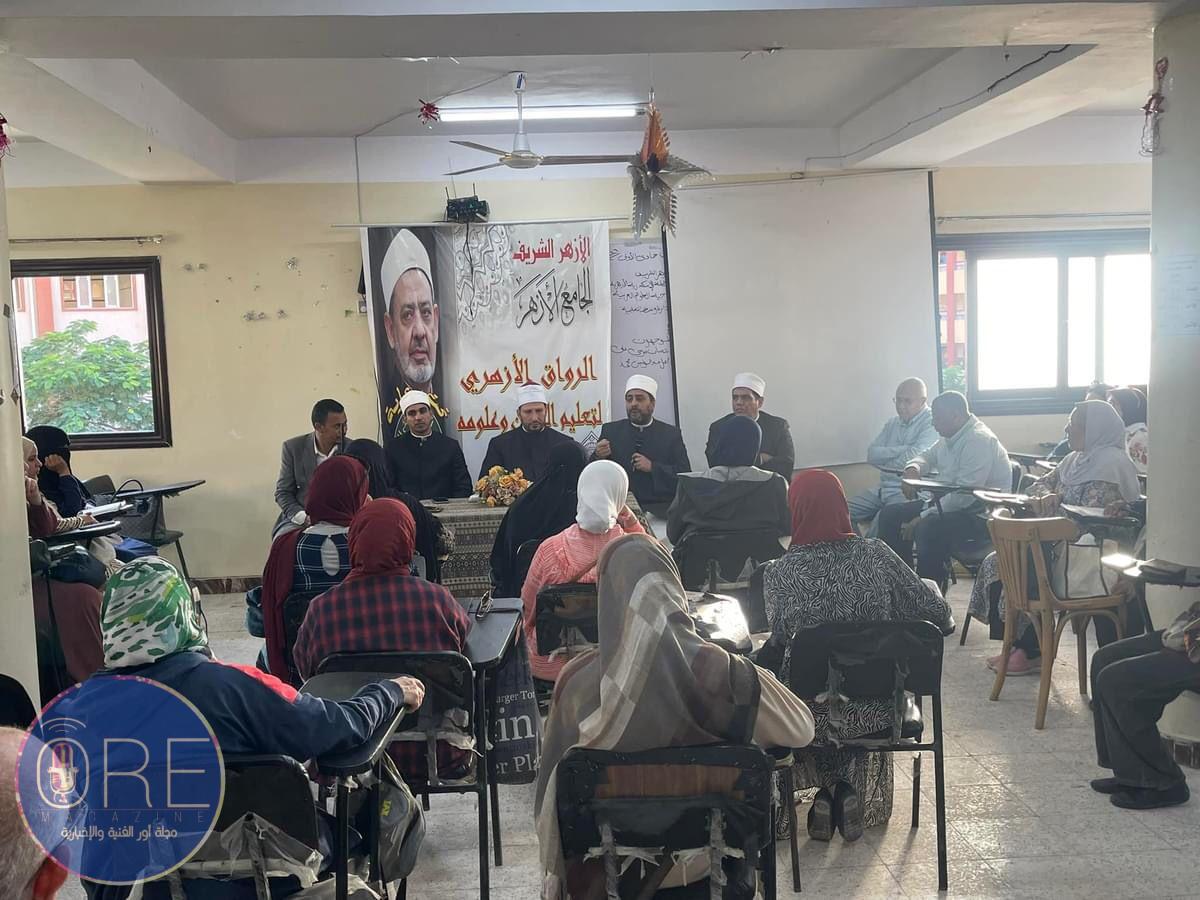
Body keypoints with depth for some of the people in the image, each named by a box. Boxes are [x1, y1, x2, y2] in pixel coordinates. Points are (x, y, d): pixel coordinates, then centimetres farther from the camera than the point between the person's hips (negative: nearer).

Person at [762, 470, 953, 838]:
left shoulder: (779, 573, -15)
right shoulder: (875, 554, -11)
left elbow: (779, 640, -7)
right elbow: (938, 614, -6)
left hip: (811, 716, -1)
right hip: (874, 710, 2)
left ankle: (828, 793, 28)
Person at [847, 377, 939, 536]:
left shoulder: (931, 422, -6)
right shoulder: (892, 423, 17)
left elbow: (913, 457, -19)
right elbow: (872, 455, 6)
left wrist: (884, 460, -2)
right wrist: (901, 450, -9)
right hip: (884, 488, 8)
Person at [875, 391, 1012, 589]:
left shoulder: (979, 440, -20)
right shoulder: (950, 437, 8)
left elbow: (964, 496, -27)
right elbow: (927, 456, 27)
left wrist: (923, 517, -24)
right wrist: (913, 468, 1)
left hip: (980, 515, -10)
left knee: (928, 528, -36)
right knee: (890, 515, 4)